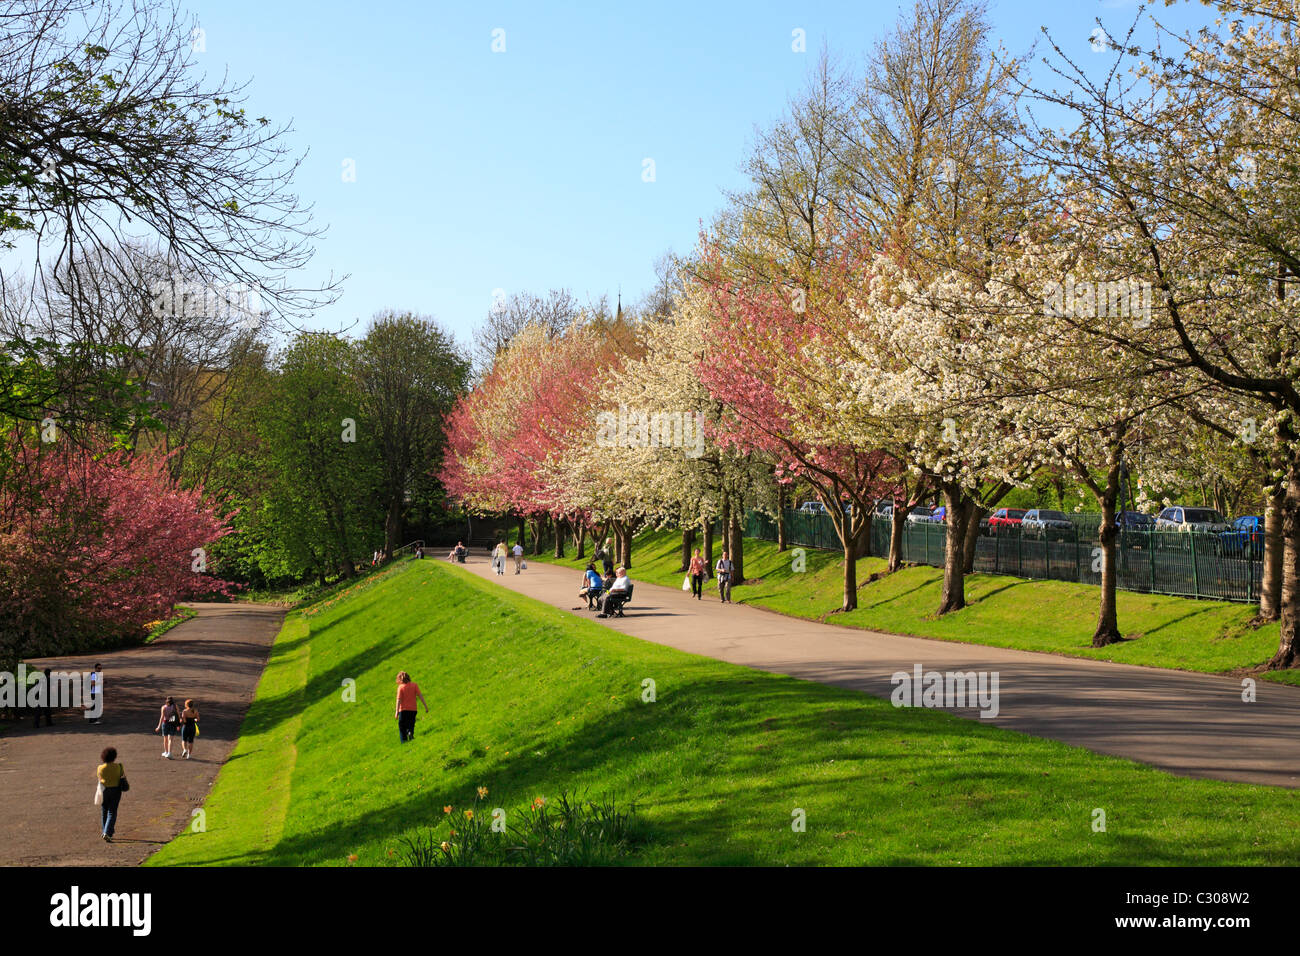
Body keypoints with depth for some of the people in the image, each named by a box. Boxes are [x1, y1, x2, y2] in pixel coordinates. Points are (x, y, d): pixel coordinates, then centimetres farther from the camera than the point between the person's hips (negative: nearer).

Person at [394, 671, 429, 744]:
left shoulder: (401, 687, -4)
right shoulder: (414, 685, 2)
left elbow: (399, 700, -9)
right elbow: (420, 696, -2)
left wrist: (397, 712, -10)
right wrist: (425, 706, 0)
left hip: (403, 710, -2)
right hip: (413, 710, 2)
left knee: (402, 728, 8)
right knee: (411, 726, 14)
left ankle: (404, 742, -1)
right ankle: (411, 732, -17)